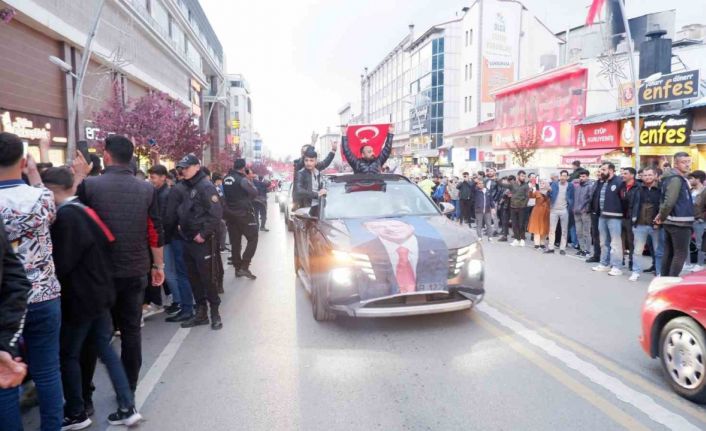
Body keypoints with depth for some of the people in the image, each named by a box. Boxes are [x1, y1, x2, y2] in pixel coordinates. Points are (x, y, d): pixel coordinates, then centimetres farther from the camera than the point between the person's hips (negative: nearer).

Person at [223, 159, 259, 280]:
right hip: (244, 213, -7)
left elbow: (224, 195, 13)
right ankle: (244, 266, -6)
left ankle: (237, 268, 17)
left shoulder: (225, 179, 5)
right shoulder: (242, 179, -16)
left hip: (230, 213, 7)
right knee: (253, 239, 2)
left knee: (235, 241, 12)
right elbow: (254, 193, -13)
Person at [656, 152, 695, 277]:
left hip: (671, 222, 10)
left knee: (669, 253, 13)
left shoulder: (676, 178, 16)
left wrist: (662, 216, 11)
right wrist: (662, 216, -11)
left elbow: (667, 200, 22)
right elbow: (669, 202, -25)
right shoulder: (676, 179, -16)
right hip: (679, 223, -10)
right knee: (681, 254, -5)